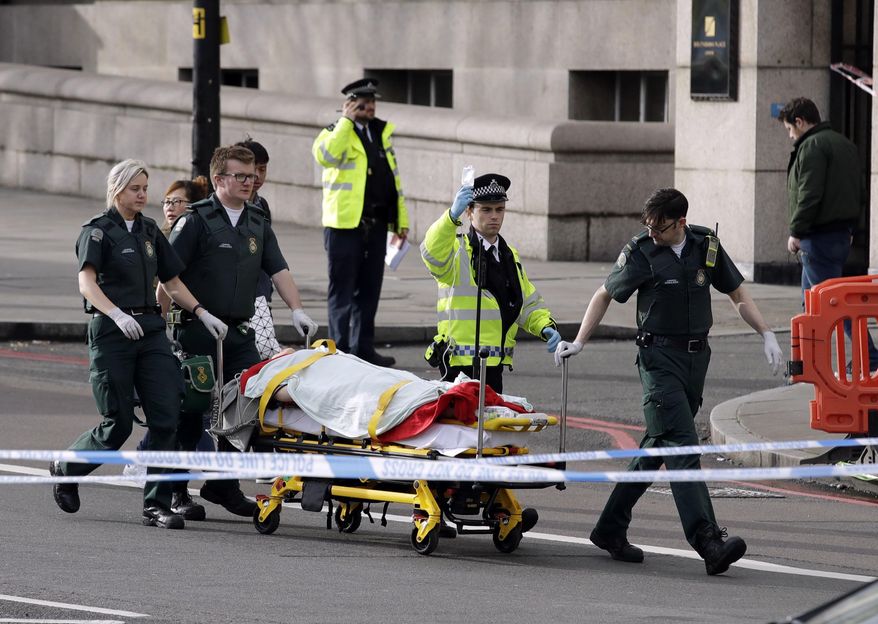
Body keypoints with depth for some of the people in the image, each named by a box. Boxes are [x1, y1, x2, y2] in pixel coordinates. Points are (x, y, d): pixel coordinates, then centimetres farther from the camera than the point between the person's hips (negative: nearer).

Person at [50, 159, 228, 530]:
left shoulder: (149, 231, 16)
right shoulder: (98, 231, -4)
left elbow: (172, 282, 22)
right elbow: (87, 283, -17)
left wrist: (203, 314, 9)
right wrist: (117, 314, -33)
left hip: (151, 330, 6)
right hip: (111, 332, -6)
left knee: (166, 417, -6)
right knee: (118, 423, -4)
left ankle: (156, 506, -2)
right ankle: (66, 469, 23)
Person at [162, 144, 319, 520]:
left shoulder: (257, 225, 15)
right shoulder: (196, 221, -5)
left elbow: (279, 271, 11)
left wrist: (297, 310, -3)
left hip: (240, 332, 6)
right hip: (199, 333, -6)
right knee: (190, 415, -1)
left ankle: (223, 485, 12)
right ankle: (175, 492, 8)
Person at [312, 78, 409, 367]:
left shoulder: (382, 133, 16)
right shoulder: (335, 134, -3)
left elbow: (393, 177, 20)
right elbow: (326, 155, -28)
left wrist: (402, 219, 15)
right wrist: (346, 121, -19)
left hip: (377, 224, 6)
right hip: (345, 224, -6)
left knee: (369, 290, 11)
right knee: (342, 290, -1)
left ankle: (363, 348, 18)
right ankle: (340, 351, 2)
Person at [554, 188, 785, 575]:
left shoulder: (707, 247, 5)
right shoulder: (640, 252, -5)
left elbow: (738, 294, 14)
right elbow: (605, 295, 9)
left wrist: (766, 334, 4)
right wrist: (578, 342, 3)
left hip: (696, 355, 5)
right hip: (659, 357, -5)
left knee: (657, 448, 10)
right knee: (682, 447, -16)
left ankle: (611, 529, 21)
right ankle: (708, 542, -25)